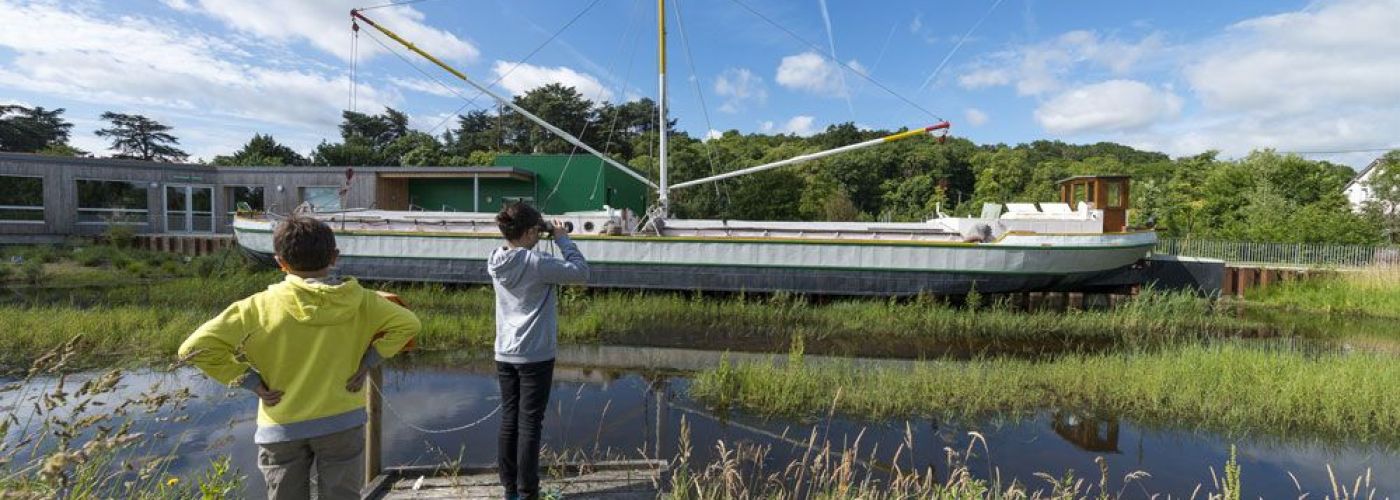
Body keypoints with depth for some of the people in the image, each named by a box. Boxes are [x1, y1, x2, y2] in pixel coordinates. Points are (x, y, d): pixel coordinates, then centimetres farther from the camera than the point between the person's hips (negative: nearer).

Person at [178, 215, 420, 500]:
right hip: (342, 423, 0)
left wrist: (251, 382, -8)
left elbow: (196, 348, -15)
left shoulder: (260, 307, -13)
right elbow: (407, 324, -8)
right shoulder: (358, 301, -10)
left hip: (282, 428, 0)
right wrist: (367, 364, -3)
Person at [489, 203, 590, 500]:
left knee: (509, 420, 14)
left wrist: (545, 237, 6)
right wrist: (563, 239, -6)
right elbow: (580, 272, -16)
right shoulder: (536, 262, -19)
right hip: (535, 356, -7)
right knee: (529, 423, 2)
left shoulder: (496, 261, 2)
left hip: (505, 355, 7)